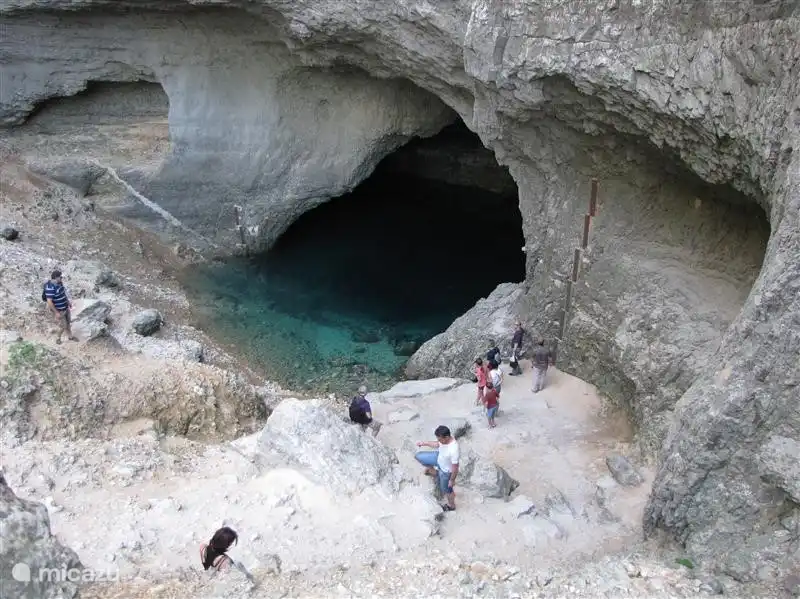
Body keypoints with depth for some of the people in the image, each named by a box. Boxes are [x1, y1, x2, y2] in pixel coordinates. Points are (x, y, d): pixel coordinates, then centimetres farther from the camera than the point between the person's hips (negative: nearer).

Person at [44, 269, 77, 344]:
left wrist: (68, 301, 20)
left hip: (66, 308, 8)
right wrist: (56, 313, -24)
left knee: (68, 323, 22)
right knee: (63, 326, 6)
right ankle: (58, 338, 31)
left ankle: (70, 336, 41)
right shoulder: (50, 288, -31)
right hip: (59, 311, -8)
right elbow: (49, 302, -29)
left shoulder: (59, 283, -4)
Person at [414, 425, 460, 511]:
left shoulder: (454, 450, -44)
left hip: (446, 470, -7)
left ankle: (451, 505, 53)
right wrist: (424, 443, -4)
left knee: (446, 489, 20)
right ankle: (433, 472, 39)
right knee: (419, 456, 13)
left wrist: (452, 480, -16)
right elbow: (438, 444, 2)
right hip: (439, 458, 7)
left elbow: (455, 468, -30)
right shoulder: (445, 438, -22)